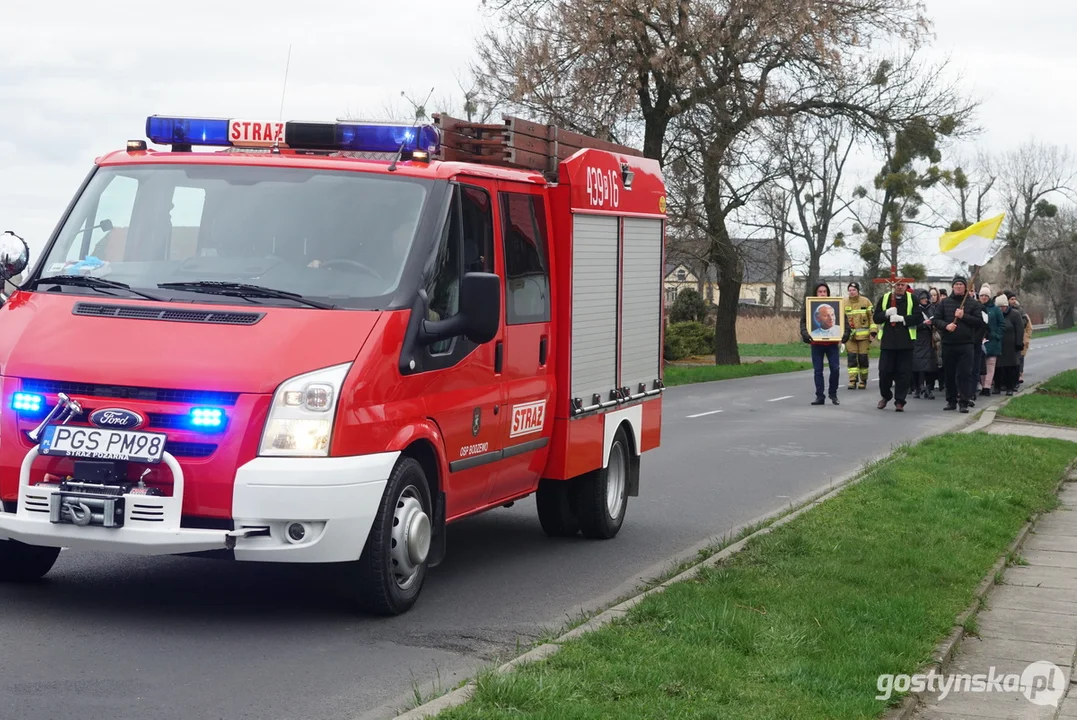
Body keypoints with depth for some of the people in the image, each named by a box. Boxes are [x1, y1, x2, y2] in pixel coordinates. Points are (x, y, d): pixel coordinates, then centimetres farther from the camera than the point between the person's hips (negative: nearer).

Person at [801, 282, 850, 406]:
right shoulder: (809, 306, 2)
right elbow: (803, 322, -4)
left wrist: (845, 334, -16)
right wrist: (805, 334, -22)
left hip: (832, 343, 0)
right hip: (816, 343, 0)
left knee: (835, 368, -6)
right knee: (818, 370, 4)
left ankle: (833, 394, 12)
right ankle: (819, 396, 11)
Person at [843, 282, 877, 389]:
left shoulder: (865, 302, 1)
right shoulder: (844, 303, 6)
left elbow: (872, 317, 2)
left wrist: (873, 332, -6)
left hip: (864, 336, -1)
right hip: (850, 335, 1)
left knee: (863, 358, 2)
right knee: (851, 358, -6)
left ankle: (863, 380, 15)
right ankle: (852, 381, -7)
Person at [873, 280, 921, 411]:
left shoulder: (912, 299, 4)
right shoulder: (884, 298, 9)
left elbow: (919, 318, -4)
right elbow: (876, 318, 6)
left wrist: (902, 318, -15)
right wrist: (887, 313, -13)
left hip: (905, 341, -1)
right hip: (887, 341, 1)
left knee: (904, 373, -1)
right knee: (884, 371, 2)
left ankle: (900, 401, 6)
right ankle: (885, 396, 24)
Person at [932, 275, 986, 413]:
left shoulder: (973, 304, 5)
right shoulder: (945, 302, 10)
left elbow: (979, 321, -2)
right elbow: (936, 320, 6)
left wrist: (963, 316, -12)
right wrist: (946, 325, -13)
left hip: (965, 344, -2)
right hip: (948, 344, 2)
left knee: (964, 374, -7)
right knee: (949, 374, 7)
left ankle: (964, 402, -5)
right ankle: (951, 401, 17)